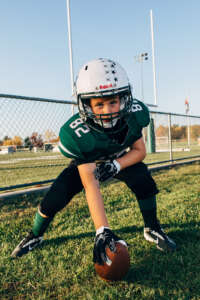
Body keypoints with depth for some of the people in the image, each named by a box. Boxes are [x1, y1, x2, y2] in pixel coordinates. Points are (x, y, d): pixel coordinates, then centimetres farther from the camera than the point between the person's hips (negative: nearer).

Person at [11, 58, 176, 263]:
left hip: (120, 159, 3)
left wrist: (116, 166, -35)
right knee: (53, 201, -13)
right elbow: (91, 185, -40)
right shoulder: (76, 134, -40)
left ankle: (152, 230, 6)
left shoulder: (134, 113, -30)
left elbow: (139, 150, -14)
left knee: (144, 182, -22)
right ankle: (35, 236, 20)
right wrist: (102, 231, -45)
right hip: (86, 162, -2)